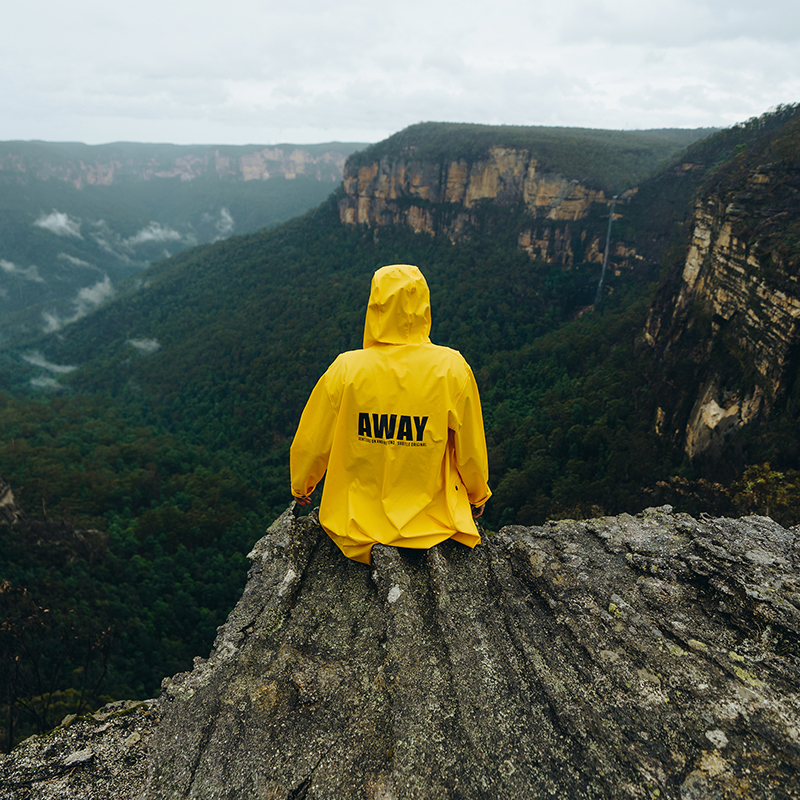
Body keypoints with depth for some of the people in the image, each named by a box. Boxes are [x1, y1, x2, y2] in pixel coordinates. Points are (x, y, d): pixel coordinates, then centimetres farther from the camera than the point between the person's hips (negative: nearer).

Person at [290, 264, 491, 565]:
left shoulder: (346, 369, -14)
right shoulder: (451, 368, -14)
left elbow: (310, 444, -3)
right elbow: (471, 450, -5)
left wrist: (301, 487, 18)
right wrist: (478, 495, 16)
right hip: (432, 521, -1)